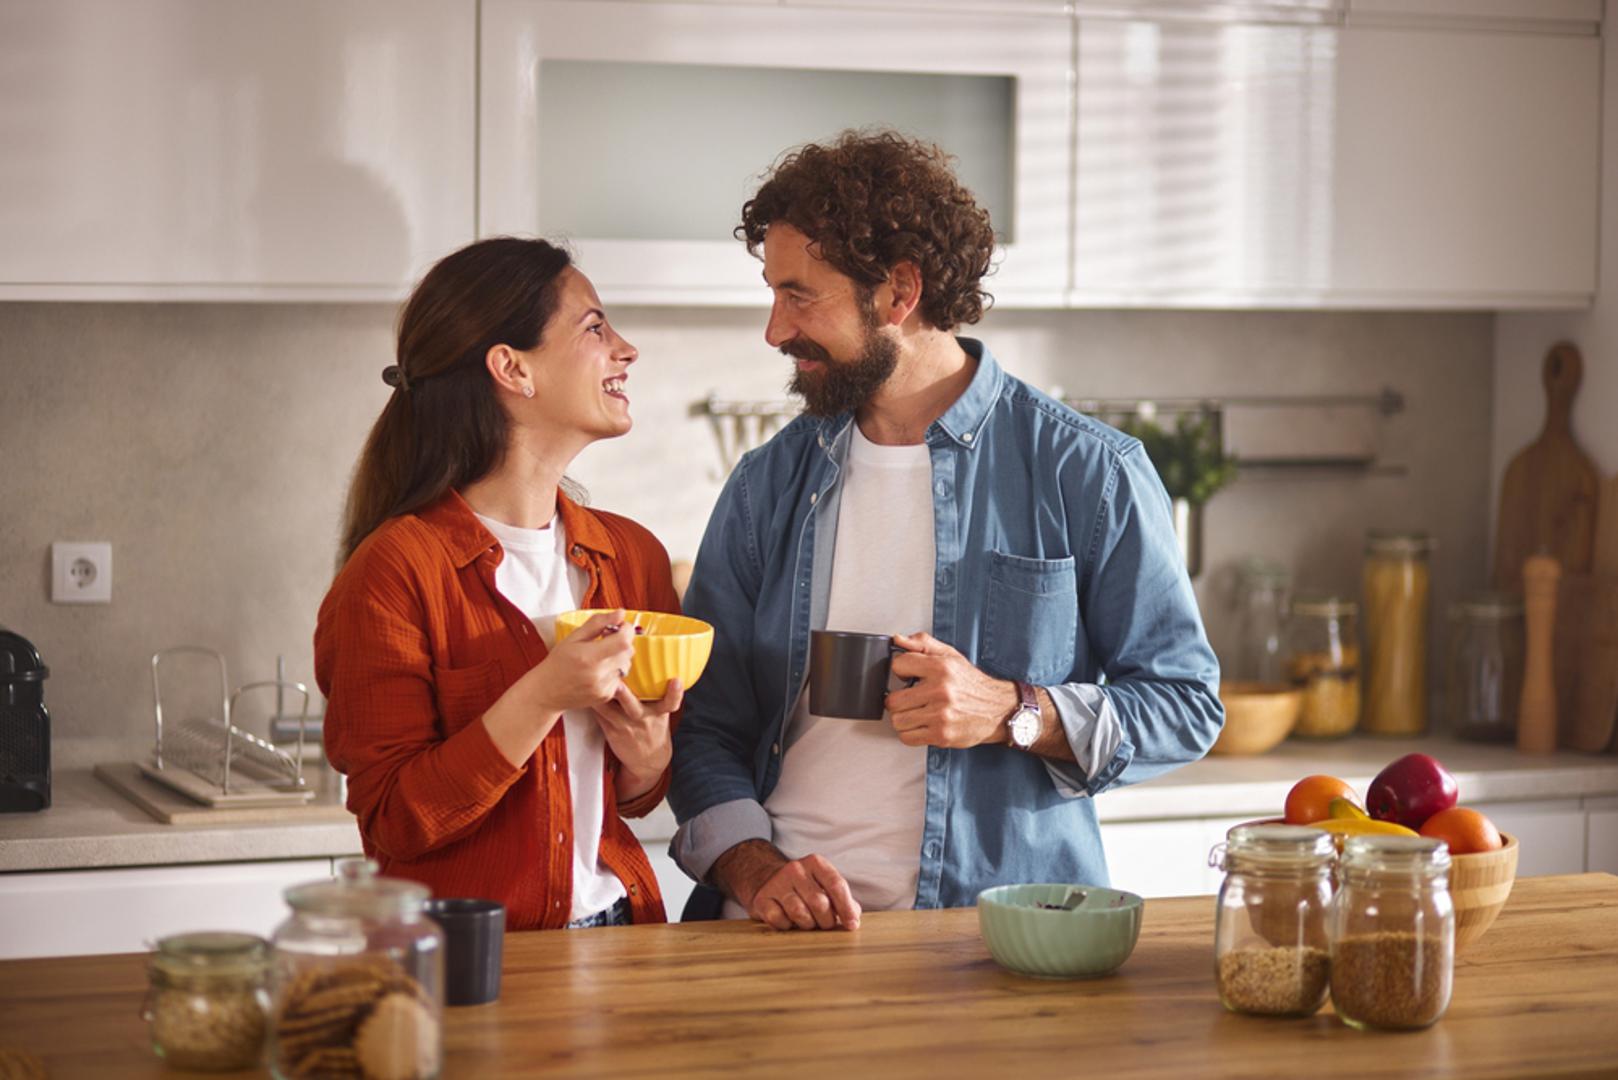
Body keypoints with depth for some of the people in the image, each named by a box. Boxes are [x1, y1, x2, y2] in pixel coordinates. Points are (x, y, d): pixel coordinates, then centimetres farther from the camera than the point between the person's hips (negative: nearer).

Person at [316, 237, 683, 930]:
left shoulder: (631, 555, 11)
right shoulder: (394, 569, -8)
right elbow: (395, 825, -10)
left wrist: (645, 756, -1)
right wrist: (542, 698, -18)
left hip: (611, 932, 5)